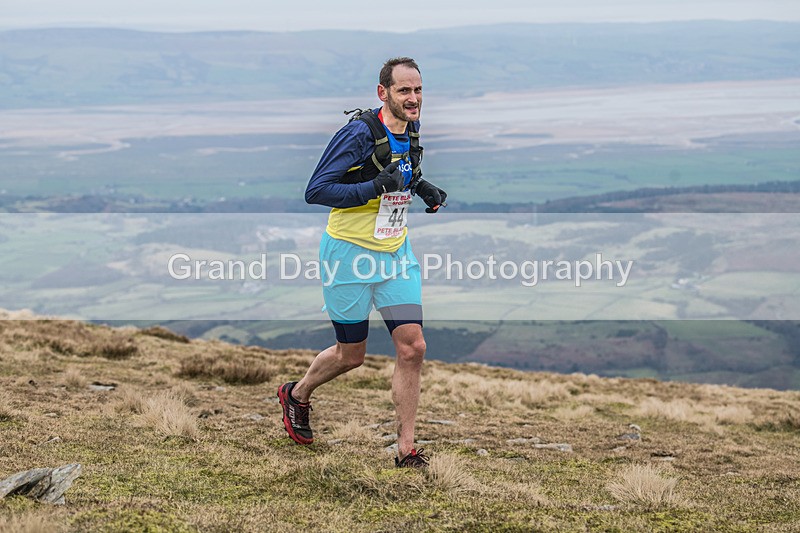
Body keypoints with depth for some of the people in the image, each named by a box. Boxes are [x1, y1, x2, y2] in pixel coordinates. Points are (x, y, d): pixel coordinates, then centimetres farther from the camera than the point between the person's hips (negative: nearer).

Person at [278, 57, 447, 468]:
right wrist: (374, 187, -31)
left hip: (395, 251, 6)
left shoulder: (412, 133, 3)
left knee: (412, 347, -4)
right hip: (350, 252, -6)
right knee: (351, 355, 6)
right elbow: (315, 191, -21)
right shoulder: (359, 133, -20)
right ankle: (296, 395, 38)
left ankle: (406, 450, 4)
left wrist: (423, 190, 3)